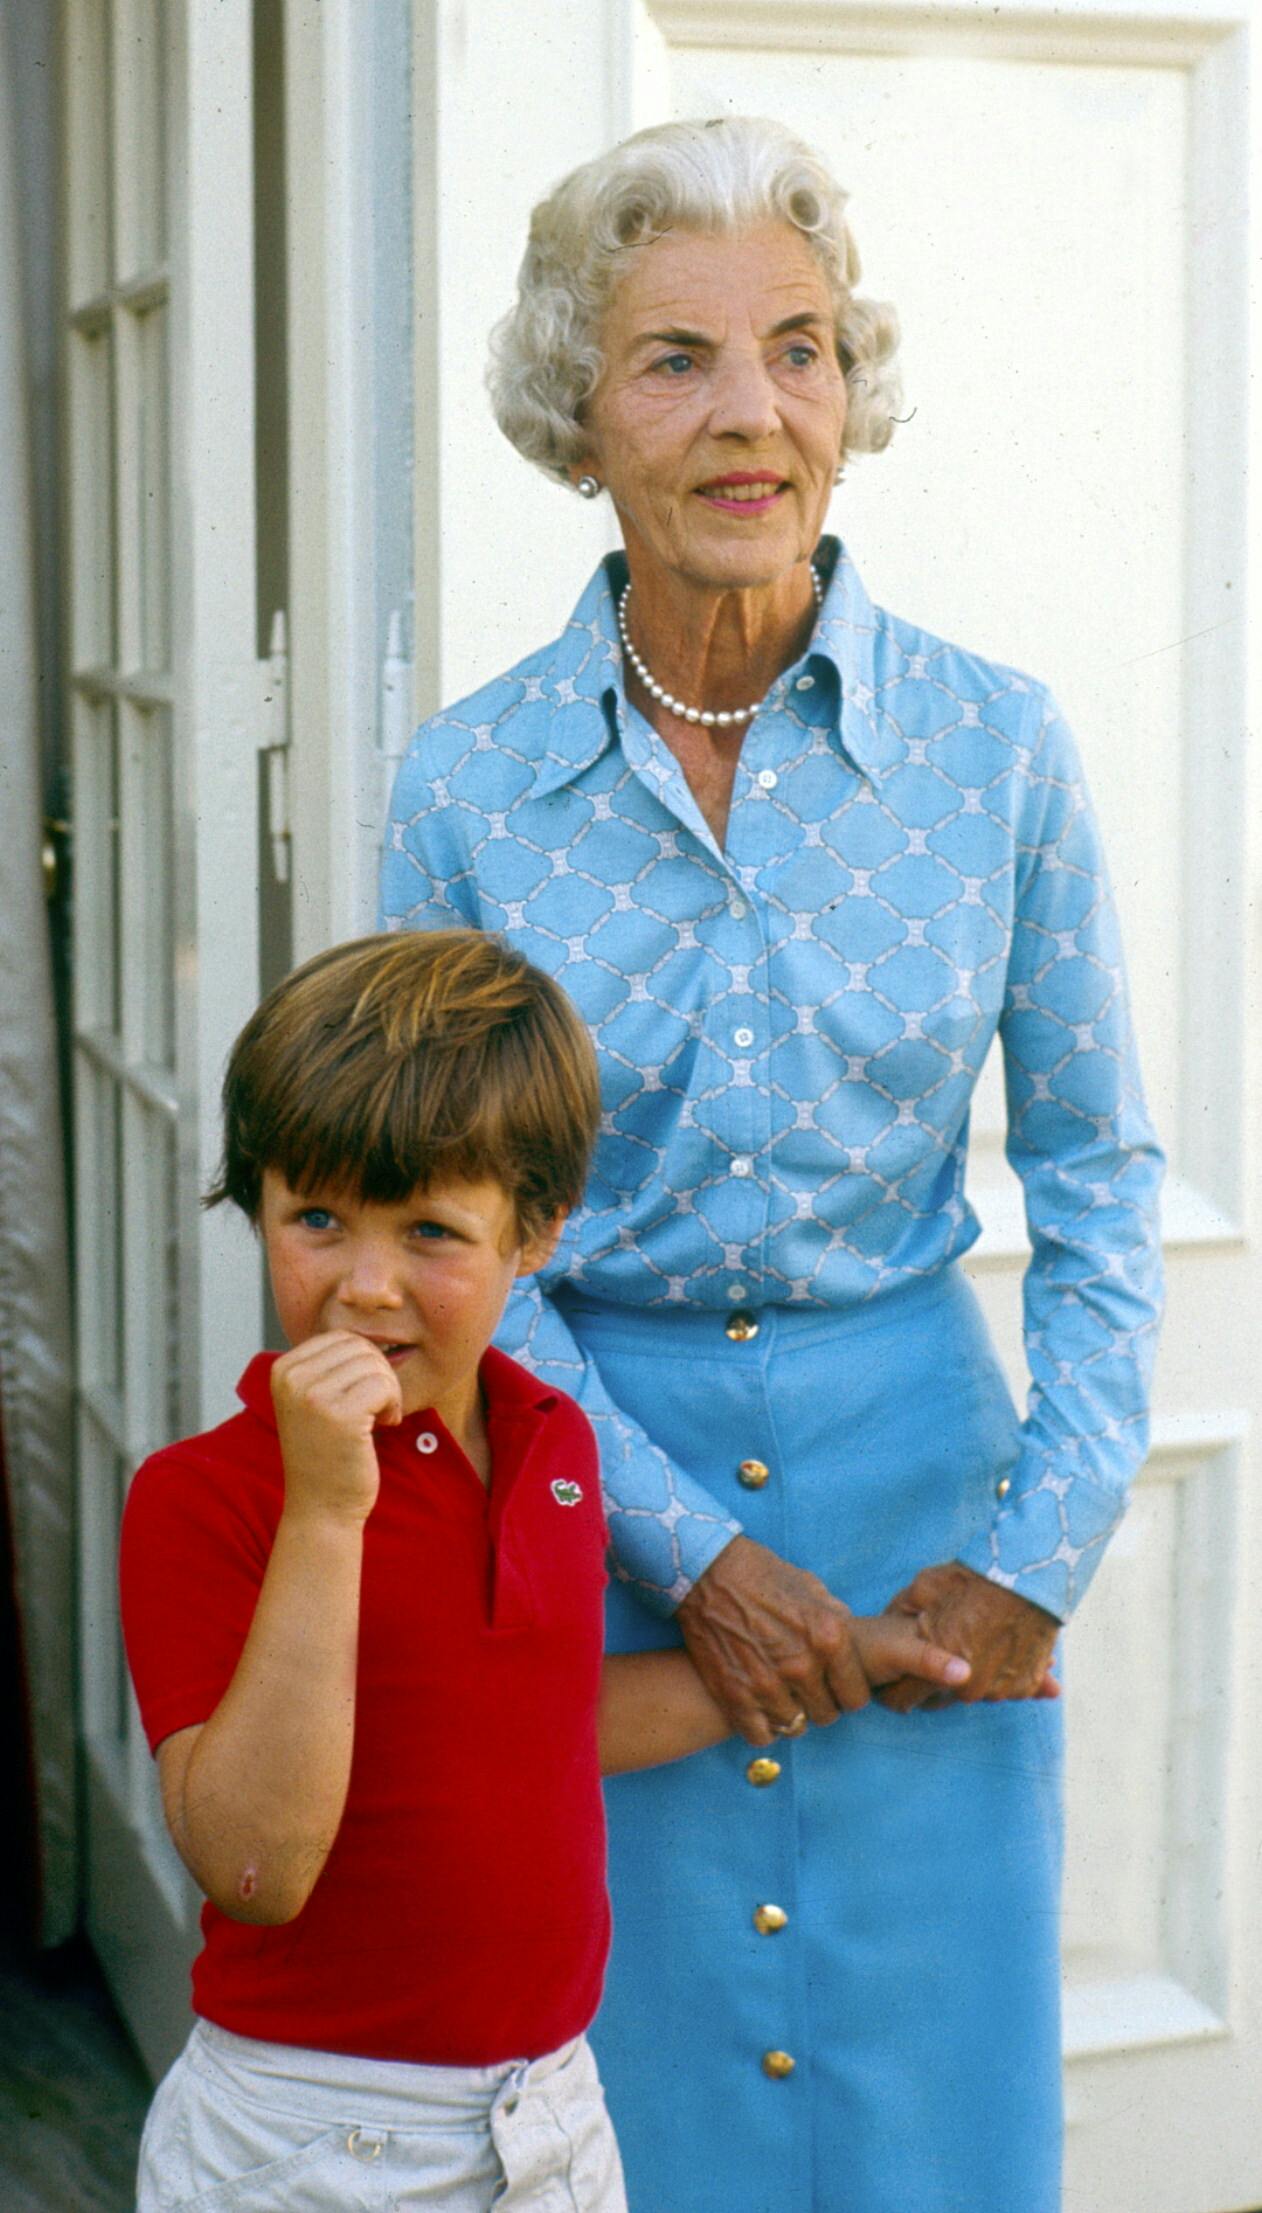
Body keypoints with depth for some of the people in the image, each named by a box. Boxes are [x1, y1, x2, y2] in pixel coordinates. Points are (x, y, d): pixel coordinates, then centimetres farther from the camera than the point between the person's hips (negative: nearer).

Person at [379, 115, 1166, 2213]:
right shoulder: (469, 781, -5)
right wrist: (688, 1549, -10)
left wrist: (1047, 1545, -6)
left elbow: (1097, 1173, 2)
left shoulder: (995, 744, -5)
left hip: (916, 1487, 0)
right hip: (593, 1521, 0)